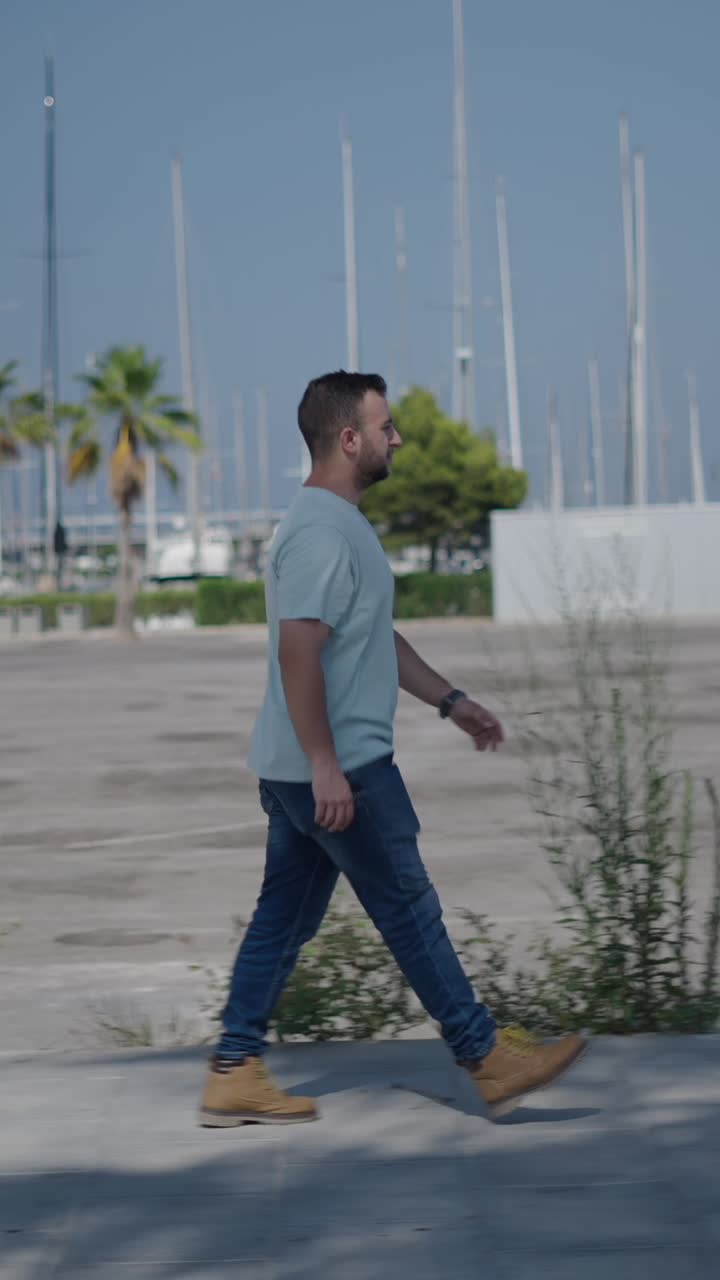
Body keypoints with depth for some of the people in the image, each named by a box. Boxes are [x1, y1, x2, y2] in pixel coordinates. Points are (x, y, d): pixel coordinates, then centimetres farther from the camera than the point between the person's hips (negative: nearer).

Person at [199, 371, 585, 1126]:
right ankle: (489, 1061, 8)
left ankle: (233, 1075, 12)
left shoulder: (340, 524, 16)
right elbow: (298, 651, -26)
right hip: (338, 767, -10)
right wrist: (326, 766, -28)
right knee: (409, 913, -1)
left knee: (284, 917, 10)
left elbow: (378, 638, 26)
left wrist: (449, 701, 27)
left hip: (300, 771, 10)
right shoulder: (320, 534, -19)